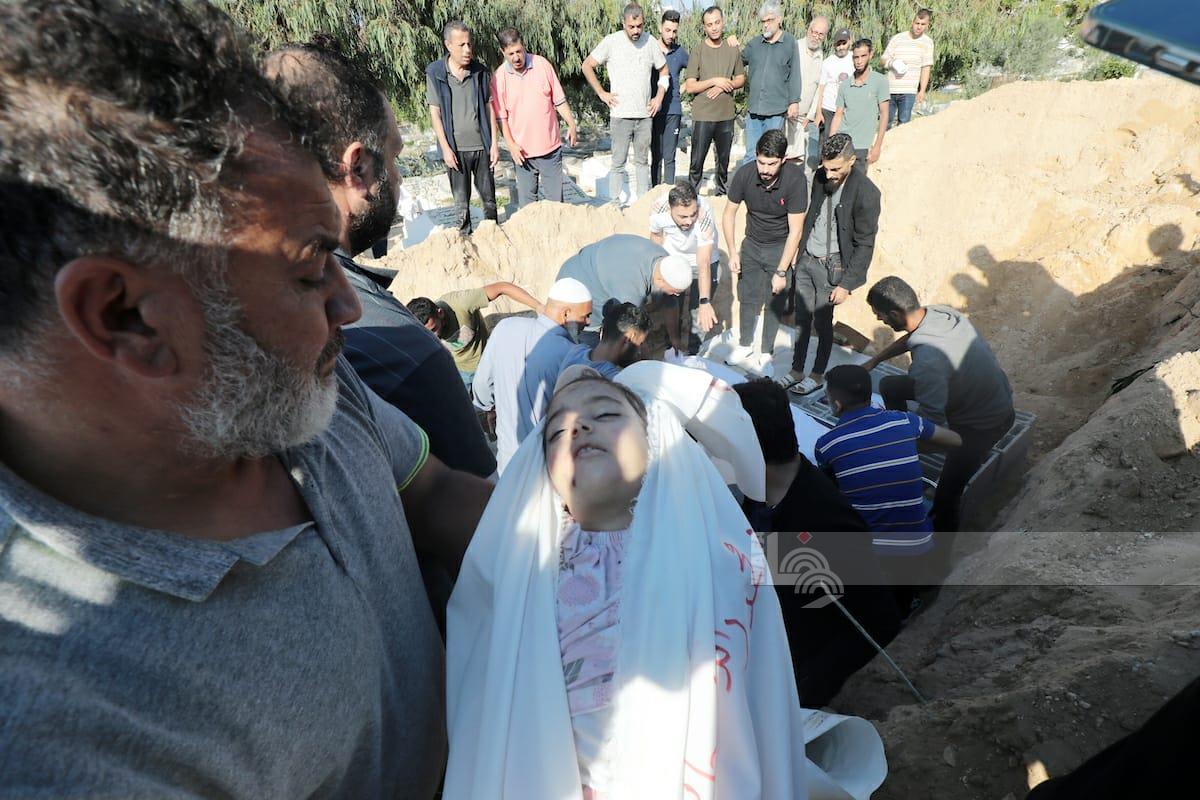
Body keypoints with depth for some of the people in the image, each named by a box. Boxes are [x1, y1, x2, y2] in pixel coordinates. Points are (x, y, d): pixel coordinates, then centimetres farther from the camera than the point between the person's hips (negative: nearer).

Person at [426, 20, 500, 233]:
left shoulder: (480, 72, 1)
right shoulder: (434, 74, -5)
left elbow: (489, 107, 5)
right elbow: (435, 112, -3)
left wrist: (494, 143, 0)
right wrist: (446, 148, -9)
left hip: (482, 146, 2)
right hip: (456, 148, -2)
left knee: (489, 199, 9)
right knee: (461, 203, 5)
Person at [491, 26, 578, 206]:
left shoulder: (542, 65, -1)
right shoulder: (500, 76, -3)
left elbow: (559, 100, 5)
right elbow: (501, 116, -1)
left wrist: (571, 124, -4)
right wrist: (511, 144, -10)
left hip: (550, 146, 1)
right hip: (522, 150, 0)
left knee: (555, 197, 7)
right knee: (526, 199, 7)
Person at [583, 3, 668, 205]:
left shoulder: (650, 42, 5)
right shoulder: (611, 42, -5)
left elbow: (663, 70, 17)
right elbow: (587, 66, 1)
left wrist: (659, 97, 6)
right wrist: (601, 93, -3)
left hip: (645, 114, 3)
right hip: (620, 114, -3)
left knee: (642, 161, 10)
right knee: (618, 163, -1)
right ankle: (615, 204, 6)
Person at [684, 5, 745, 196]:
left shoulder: (733, 49, 6)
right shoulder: (697, 51, -5)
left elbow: (741, 79, 11)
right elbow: (690, 87, -9)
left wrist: (723, 86, -7)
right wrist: (715, 81, -16)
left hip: (726, 115, 4)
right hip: (703, 116, -4)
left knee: (724, 159, 14)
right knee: (697, 161, -2)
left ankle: (721, 194, 29)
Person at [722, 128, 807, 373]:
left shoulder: (795, 179, -26)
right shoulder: (745, 174, -19)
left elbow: (795, 230, -22)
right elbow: (729, 213, -4)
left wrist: (781, 272, -22)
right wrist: (733, 252, -10)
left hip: (781, 247, -3)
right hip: (752, 244, 3)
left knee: (774, 302, 4)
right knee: (747, 297, 10)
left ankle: (766, 353, 21)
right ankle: (745, 346, 29)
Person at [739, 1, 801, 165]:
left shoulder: (790, 43, 2)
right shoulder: (754, 43, 10)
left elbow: (794, 75, 1)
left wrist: (794, 102, -4)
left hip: (776, 110, -2)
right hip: (753, 108, 3)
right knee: (751, 154, 4)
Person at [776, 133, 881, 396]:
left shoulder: (866, 194, -18)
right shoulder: (821, 176, 0)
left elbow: (864, 245, -14)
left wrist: (846, 284, -14)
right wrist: (800, 252, 15)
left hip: (831, 266, -5)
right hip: (806, 259, 6)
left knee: (822, 323, 6)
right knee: (801, 319, 13)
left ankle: (817, 375, 25)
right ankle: (796, 371, 27)